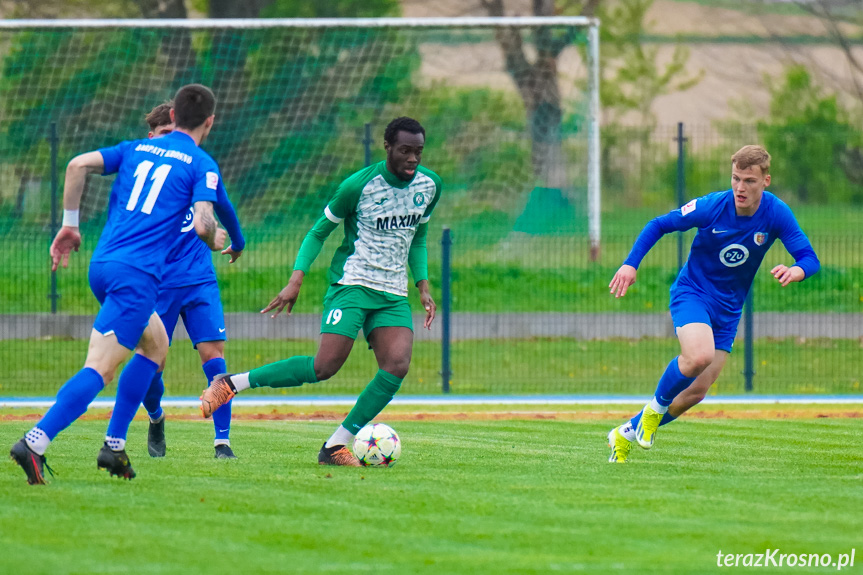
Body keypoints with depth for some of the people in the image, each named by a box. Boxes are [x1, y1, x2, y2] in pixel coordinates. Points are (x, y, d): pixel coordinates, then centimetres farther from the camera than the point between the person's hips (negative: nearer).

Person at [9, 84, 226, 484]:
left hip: (101, 266, 8)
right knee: (100, 368, -13)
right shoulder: (202, 165, 3)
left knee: (156, 345, 25)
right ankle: (35, 443, -29)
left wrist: (69, 224, 11)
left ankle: (114, 445, 17)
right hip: (137, 273, -8)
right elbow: (202, 224, -10)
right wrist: (216, 241, 13)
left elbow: (78, 165, 6)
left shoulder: (136, 149, 19)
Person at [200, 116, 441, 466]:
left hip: (394, 295, 5)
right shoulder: (359, 185, -11)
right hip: (351, 284, -5)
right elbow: (319, 231, -2)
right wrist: (296, 280, -11)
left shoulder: (429, 186, 5)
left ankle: (336, 447, -12)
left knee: (397, 366, -18)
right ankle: (229, 384, -7)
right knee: (325, 367, -20)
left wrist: (423, 286, 11)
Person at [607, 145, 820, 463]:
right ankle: (656, 407, -4)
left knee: (696, 392, 1)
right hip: (692, 291, -4)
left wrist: (796, 270, -36)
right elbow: (659, 225, -6)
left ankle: (626, 434, 22)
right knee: (699, 356, -34)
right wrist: (630, 264, -18)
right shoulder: (712, 207, -18)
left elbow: (810, 258, -11)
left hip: (728, 309, 4)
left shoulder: (777, 214, -12)